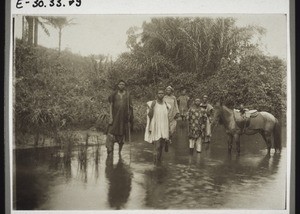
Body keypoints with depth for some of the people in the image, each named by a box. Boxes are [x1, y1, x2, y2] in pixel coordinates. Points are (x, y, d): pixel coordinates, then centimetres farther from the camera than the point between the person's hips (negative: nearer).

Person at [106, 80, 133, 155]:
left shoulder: (127, 95, 5)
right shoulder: (114, 94, 3)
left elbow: (130, 107, 6)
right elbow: (110, 105, 3)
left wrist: (130, 118, 2)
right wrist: (110, 117, -6)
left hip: (124, 118, 1)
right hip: (115, 117, -1)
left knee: (122, 135, 8)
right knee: (111, 135, -8)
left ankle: (120, 151, 20)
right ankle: (110, 151, -2)